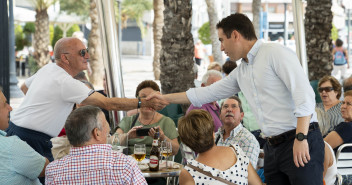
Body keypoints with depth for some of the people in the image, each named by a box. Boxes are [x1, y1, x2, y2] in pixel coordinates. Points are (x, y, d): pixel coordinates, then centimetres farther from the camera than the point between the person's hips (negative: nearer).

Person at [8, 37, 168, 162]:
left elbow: (25, 87, 30)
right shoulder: (66, 83, -20)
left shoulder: (47, 69, 10)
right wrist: (144, 103, -19)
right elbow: (108, 104, -22)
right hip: (31, 140, -10)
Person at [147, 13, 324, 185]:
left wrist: (301, 137, -23)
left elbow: (304, 94, -16)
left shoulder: (275, 52, -6)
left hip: (301, 143, -8)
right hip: (273, 147, 8)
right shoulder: (240, 73, 19)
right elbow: (208, 93, 29)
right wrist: (165, 98, 31)